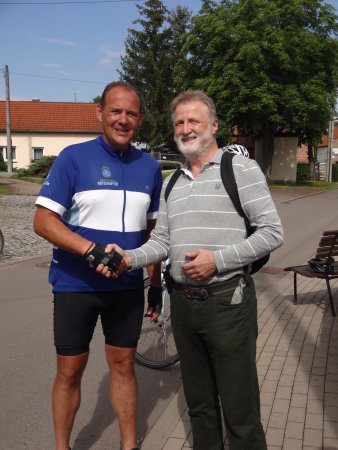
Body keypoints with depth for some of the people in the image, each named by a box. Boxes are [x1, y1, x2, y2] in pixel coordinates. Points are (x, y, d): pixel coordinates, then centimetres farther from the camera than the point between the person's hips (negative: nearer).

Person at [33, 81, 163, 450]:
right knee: (69, 371, 10)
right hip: (75, 285, -3)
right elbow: (43, 220, -14)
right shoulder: (74, 157, -8)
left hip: (127, 287, 3)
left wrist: (156, 282, 12)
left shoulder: (150, 167, 4)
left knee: (123, 365, 14)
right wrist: (92, 250, -27)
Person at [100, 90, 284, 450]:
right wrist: (130, 258, -8)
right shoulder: (171, 183, 13)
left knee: (240, 409, 4)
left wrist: (218, 260, -19)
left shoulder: (241, 169, -5)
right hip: (183, 302, 6)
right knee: (198, 403, 20)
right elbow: (161, 241, 11)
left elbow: (272, 233, -10)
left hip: (227, 301, -5)